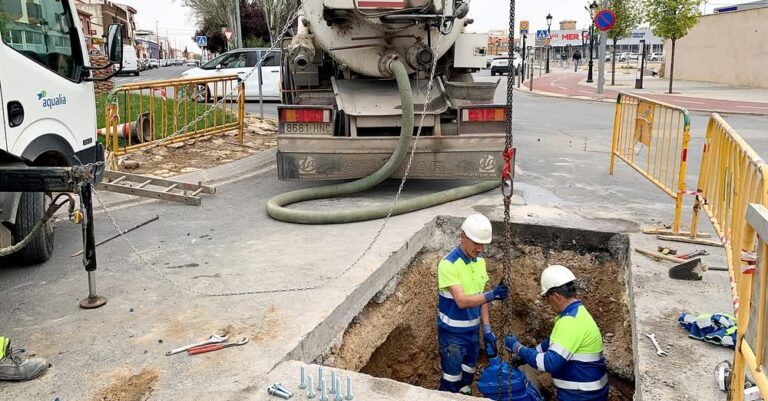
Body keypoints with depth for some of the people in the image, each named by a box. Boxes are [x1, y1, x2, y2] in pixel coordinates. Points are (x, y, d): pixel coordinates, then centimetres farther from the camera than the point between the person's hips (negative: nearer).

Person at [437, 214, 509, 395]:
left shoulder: (480, 261, 0)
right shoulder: (448, 264, -24)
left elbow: (480, 298, 6)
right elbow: (461, 301, -30)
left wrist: (487, 329, 1)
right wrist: (491, 295, -43)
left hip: (473, 330, 7)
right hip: (453, 333, -6)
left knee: (468, 374, 21)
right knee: (452, 378, 6)